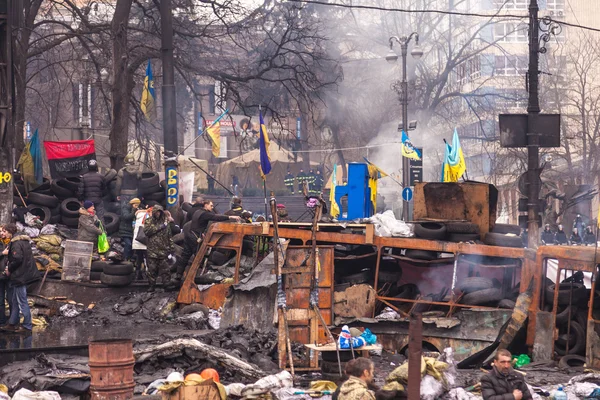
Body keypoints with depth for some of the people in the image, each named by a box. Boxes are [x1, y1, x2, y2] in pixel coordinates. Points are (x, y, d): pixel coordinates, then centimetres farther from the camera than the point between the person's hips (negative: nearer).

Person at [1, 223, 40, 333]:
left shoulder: (16, 243, -17)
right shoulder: (23, 241, 13)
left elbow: (17, 258, -26)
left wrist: (9, 269, -11)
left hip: (20, 276, -10)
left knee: (22, 302, -2)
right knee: (15, 301, 18)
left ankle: (27, 326, 4)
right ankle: (12, 324, 25)